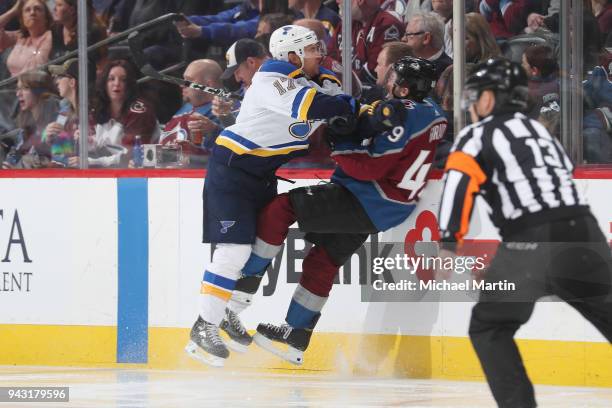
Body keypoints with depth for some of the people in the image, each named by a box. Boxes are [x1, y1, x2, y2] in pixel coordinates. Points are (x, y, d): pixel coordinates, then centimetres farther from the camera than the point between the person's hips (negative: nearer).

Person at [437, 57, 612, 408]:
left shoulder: (478, 135, 8)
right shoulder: (541, 132, 28)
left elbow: (459, 182, -8)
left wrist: (448, 244, -11)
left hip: (532, 246, -5)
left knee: (489, 328, 12)